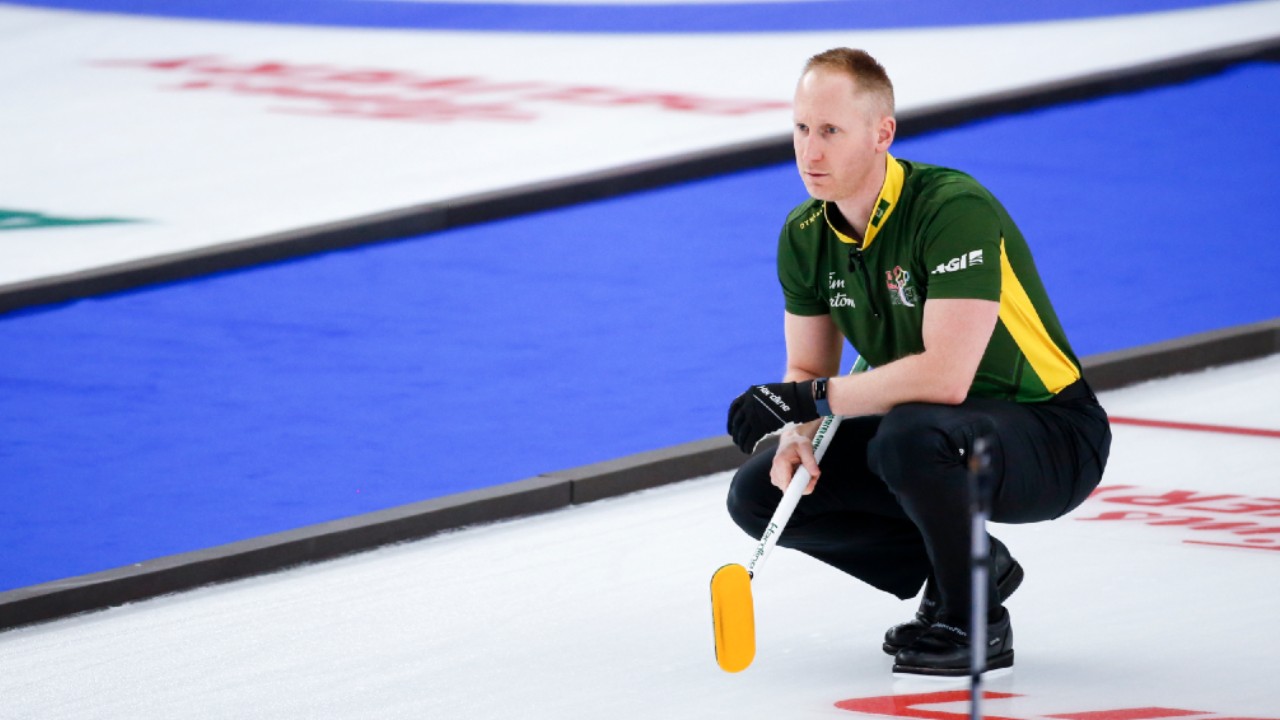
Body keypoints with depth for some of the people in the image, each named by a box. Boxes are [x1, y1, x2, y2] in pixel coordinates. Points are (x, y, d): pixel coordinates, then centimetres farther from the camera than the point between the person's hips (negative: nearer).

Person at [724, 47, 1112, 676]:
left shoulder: (956, 209, -27)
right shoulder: (805, 236, -2)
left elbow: (945, 376, -35)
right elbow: (807, 372, 6)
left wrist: (814, 398, -28)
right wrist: (796, 436, -17)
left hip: (1051, 441, -8)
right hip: (929, 433, 8)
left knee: (910, 434, -38)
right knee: (759, 493, -2)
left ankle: (977, 623, -14)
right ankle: (975, 567, 10)